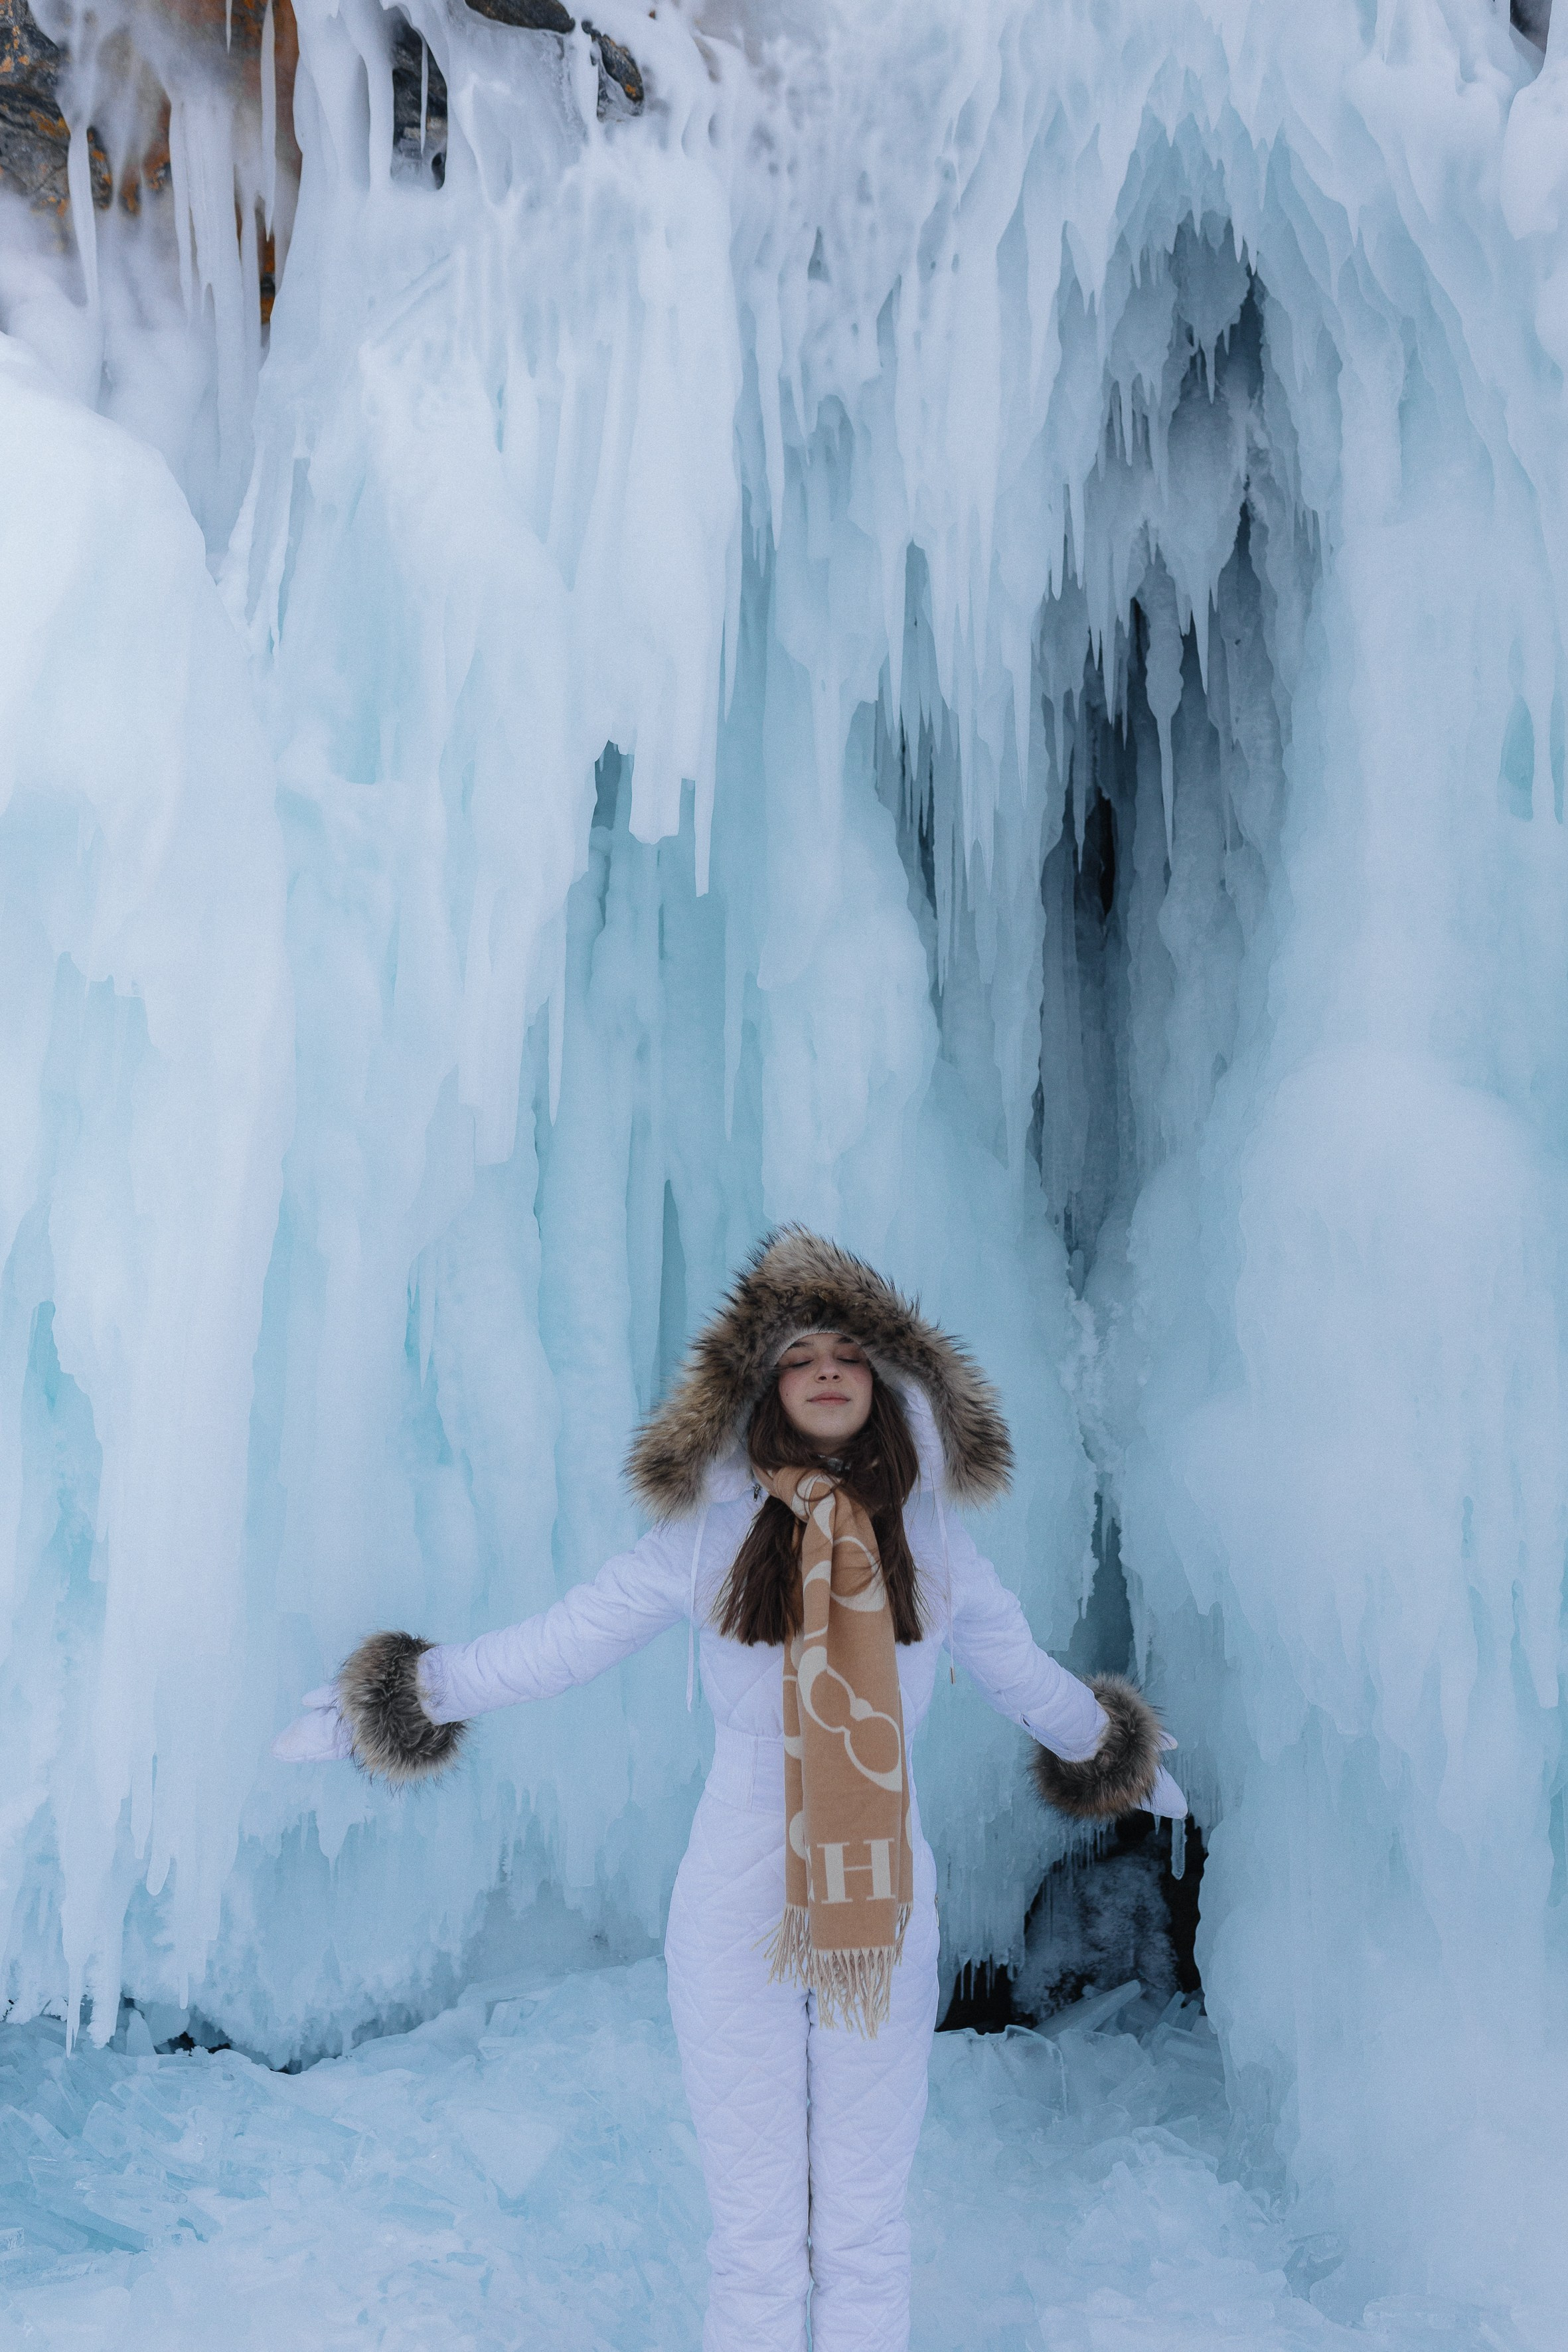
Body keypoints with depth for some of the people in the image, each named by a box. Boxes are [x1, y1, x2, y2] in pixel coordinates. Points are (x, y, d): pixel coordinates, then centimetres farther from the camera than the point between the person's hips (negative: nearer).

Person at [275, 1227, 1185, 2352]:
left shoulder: (932, 1544, -1)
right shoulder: (707, 1538, -7)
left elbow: (1029, 1677, 17)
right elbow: (551, 1646, -1)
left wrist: (1114, 1750, 30)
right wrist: (387, 1701, 3)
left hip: (884, 1918, 2)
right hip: (738, 1919, -1)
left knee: (866, 2233, 13)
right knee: (756, 2232, 11)